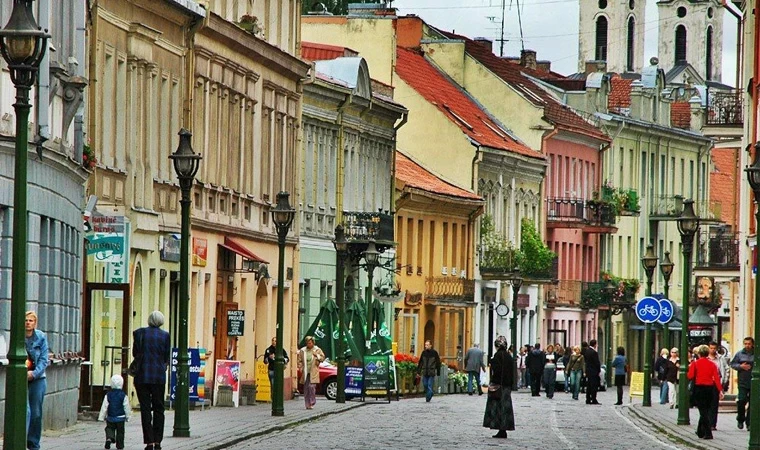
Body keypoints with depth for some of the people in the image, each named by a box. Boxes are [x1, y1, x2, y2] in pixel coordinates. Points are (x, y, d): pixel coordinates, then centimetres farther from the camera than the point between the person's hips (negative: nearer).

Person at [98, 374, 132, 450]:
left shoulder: (108, 395, -3)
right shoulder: (123, 396, -6)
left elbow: (104, 407, -3)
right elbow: (127, 407, -1)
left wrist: (101, 417, 3)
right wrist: (128, 417, 10)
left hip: (110, 418, 1)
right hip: (120, 418, -1)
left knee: (109, 429, 11)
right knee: (120, 431, 9)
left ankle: (109, 438, -17)